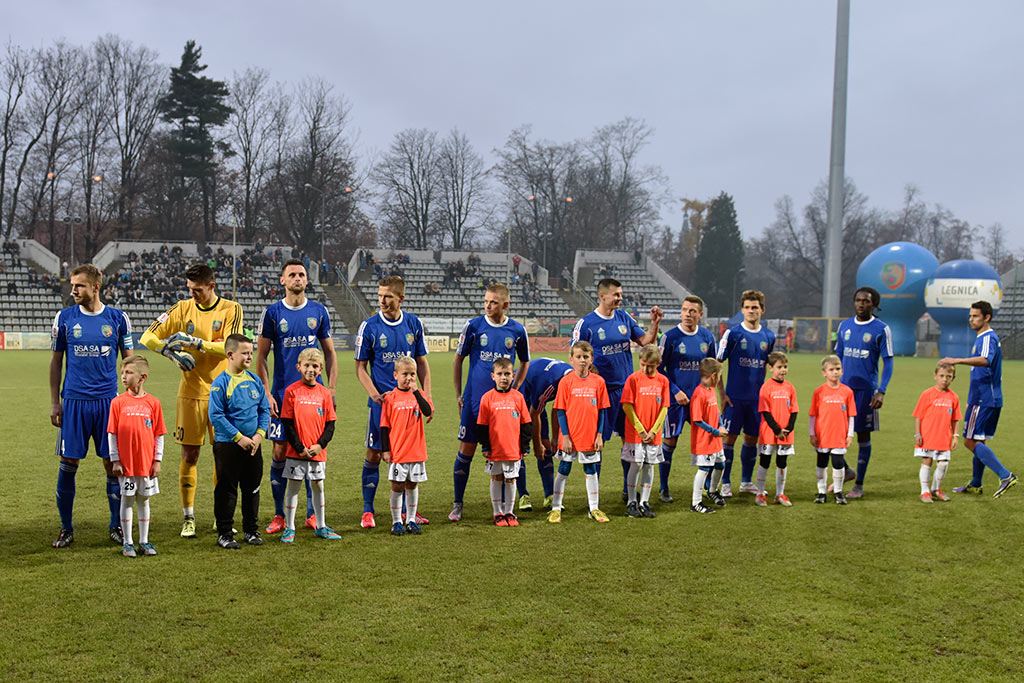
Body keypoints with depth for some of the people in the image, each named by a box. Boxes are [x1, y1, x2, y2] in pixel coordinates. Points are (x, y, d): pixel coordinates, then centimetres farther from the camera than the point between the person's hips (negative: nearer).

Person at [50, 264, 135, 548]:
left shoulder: (117, 318, 2)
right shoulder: (64, 318, 3)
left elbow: (129, 360, 10)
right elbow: (56, 362, 9)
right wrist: (54, 403, 5)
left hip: (109, 400, 0)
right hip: (73, 401, 0)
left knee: (113, 463, 2)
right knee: (68, 463, 1)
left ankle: (117, 526, 15)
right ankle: (66, 528, 14)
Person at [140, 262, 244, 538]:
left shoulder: (231, 309, -3)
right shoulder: (183, 308, 2)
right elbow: (147, 337, 4)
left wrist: (195, 342, -20)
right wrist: (170, 351, -12)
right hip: (191, 392, 1)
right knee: (189, 456, 1)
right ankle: (188, 518, 11)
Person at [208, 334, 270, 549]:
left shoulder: (255, 381, 5)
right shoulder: (220, 383, -12)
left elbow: (265, 409, 9)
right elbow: (216, 416, -15)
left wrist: (259, 434, -6)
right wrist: (239, 437, -18)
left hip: (252, 445, 5)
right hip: (227, 446, -5)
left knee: (252, 488, 13)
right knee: (226, 490, 3)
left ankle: (251, 529, 27)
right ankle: (224, 533, 13)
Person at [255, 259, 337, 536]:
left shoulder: (319, 312, 6)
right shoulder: (272, 313, 1)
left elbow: (329, 353, 12)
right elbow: (261, 356, 3)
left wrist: (332, 389, 3)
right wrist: (267, 394, -5)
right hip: (282, 394, -1)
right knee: (281, 451, 0)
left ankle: (312, 514, 14)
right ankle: (279, 515, 11)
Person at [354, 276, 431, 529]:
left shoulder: (413, 324, 4)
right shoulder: (369, 326, -5)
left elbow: (421, 363, 11)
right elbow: (360, 367, -1)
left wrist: (427, 397, 3)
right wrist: (374, 394, -16)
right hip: (381, 401, -3)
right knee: (373, 454, 0)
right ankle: (367, 511, 11)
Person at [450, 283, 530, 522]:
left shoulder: (517, 330, 1)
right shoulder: (473, 326, -3)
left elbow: (525, 362, 16)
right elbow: (458, 360, 5)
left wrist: (514, 390, 8)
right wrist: (458, 395, 3)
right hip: (474, 399, -1)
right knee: (466, 450, 1)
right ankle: (457, 504, 13)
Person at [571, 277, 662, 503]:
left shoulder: (624, 317, 7)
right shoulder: (585, 323, -7)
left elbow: (645, 341, 11)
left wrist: (655, 323, -5)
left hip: (627, 387, 5)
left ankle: (629, 490, 22)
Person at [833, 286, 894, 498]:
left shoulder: (881, 329, -5)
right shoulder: (845, 326, 8)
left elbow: (888, 362, -5)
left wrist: (881, 392, -13)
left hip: (865, 389, -4)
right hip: (843, 386, 4)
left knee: (863, 435, 3)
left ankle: (859, 484, 13)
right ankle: (844, 470, 20)